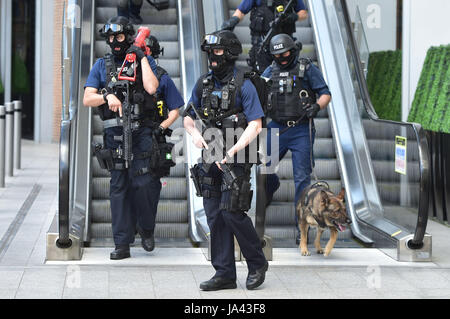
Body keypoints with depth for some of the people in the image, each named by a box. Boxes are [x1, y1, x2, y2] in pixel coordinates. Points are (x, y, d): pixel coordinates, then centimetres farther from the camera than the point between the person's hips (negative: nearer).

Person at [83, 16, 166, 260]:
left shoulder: (144, 61, 5)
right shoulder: (101, 65, 11)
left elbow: (151, 87, -14)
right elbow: (87, 99, 5)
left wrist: (142, 58, -9)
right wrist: (107, 96, -14)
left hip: (141, 133, -3)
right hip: (114, 135, 3)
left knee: (144, 183, -12)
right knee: (119, 187, 4)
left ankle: (147, 229, 12)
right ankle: (122, 244, 7)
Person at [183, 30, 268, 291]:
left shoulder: (243, 86, -8)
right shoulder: (203, 84, 10)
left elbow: (255, 125, -13)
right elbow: (188, 117, 19)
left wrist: (232, 152, -21)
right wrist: (195, 133, -3)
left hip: (235, 160, -6)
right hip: (211, 159, 6)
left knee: (232, 213, -11)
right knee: (215, 217, 5)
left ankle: (258, 263, 8)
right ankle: (225, 274, 11)